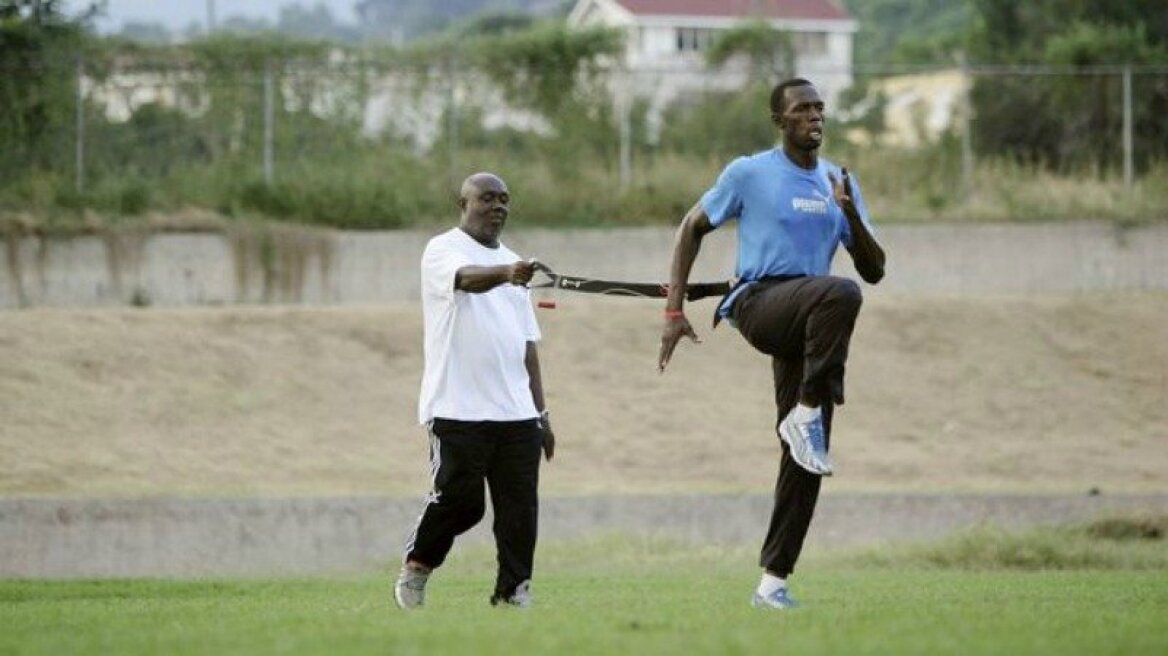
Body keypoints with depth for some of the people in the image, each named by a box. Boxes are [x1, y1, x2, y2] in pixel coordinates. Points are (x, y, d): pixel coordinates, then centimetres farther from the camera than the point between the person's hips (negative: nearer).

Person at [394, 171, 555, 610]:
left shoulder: (511, 262, 21)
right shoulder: (443, 250, 0)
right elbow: (466, 278, -26)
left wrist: (540, 413, 17)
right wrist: (506, 273, -47)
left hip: (516, 411, 6)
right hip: (458, 409, -6)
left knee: (520, 508, -1)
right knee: (459, 500, -6)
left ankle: (513, 592, 4)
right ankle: (416, 565, 17)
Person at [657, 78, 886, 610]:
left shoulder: (839, 182, 17)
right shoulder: (750, 174, 3)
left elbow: (874, 272, 15)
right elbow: (692, 228, 10)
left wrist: (851, 215, -4)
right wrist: (674, 311, 2)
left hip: (812, 328, 5)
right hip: (758, 302, -5)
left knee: (805, 460, -4)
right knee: (839, 294, -37)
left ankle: (773, 580, 1)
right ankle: (806, 415, -28)